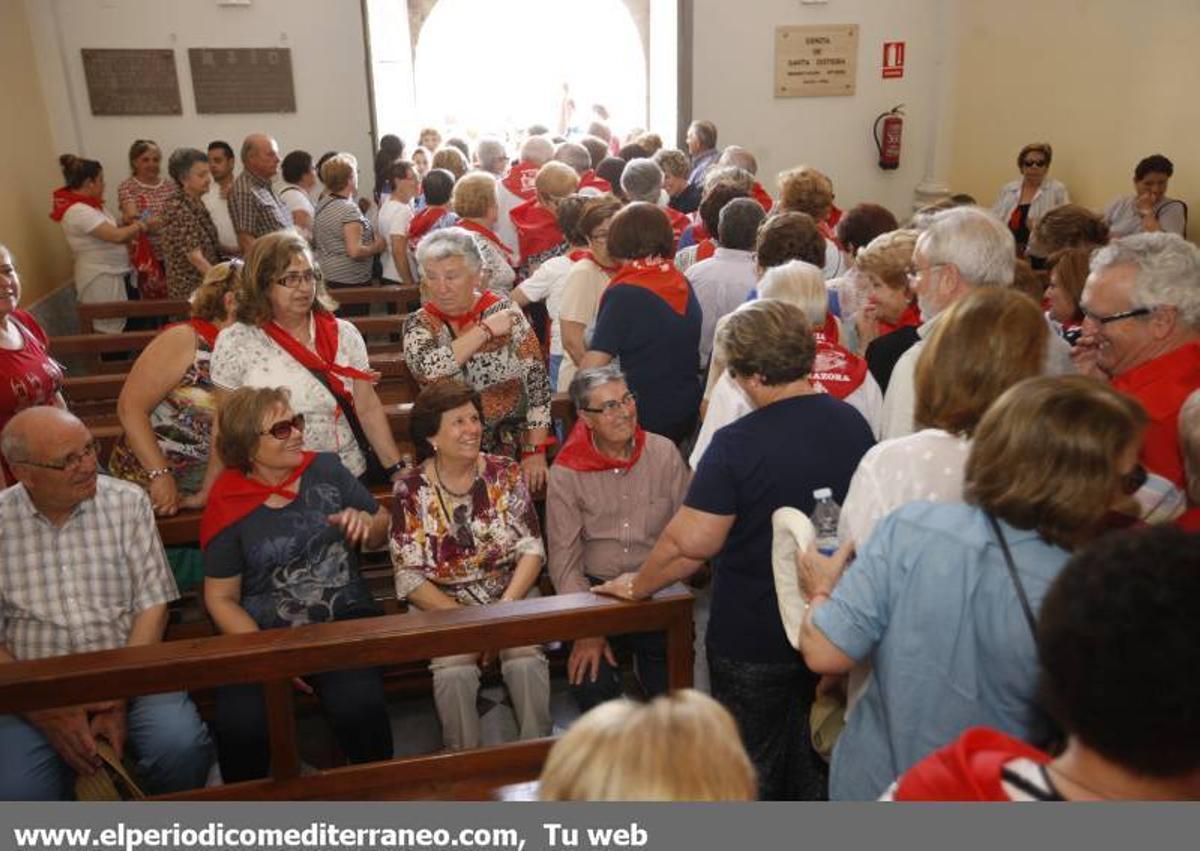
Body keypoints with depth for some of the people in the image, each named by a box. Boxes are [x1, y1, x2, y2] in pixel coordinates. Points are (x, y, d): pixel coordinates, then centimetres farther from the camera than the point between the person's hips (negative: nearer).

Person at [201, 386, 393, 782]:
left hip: (345, 620, 1)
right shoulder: (229, 507, 1)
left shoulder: (326, 469, 7)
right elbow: (221, 598, 3)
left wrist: (365, 522, -6)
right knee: (240, 726, -27)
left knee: (358, 706, -29)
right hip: (264, 632, 0)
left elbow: (383, 532, 18)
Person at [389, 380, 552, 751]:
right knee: (454, 670, -28)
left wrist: (505, 607, -15)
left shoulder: (505, 473, 2)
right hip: (441, 604, -1)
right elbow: (409, 578, -5)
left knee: (526, 660, -26)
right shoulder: (411, 489, -3)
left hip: (512, 594, 1)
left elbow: (532, 549, 0)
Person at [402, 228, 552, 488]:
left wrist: (536, 452, -8)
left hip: (513, 448, -1)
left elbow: (537, 382, -4)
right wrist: (485, 330, -17)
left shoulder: (504, 311, -2)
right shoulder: (419, 324, 1)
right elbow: (426, 369, -21)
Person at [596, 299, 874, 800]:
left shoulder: (738, 444, -24)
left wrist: (637, 585, -7)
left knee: (754, 774, 17)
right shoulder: (853, 424, -5)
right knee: (818, 766, 24)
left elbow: (691, 542, -24)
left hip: (753, 640, -5)